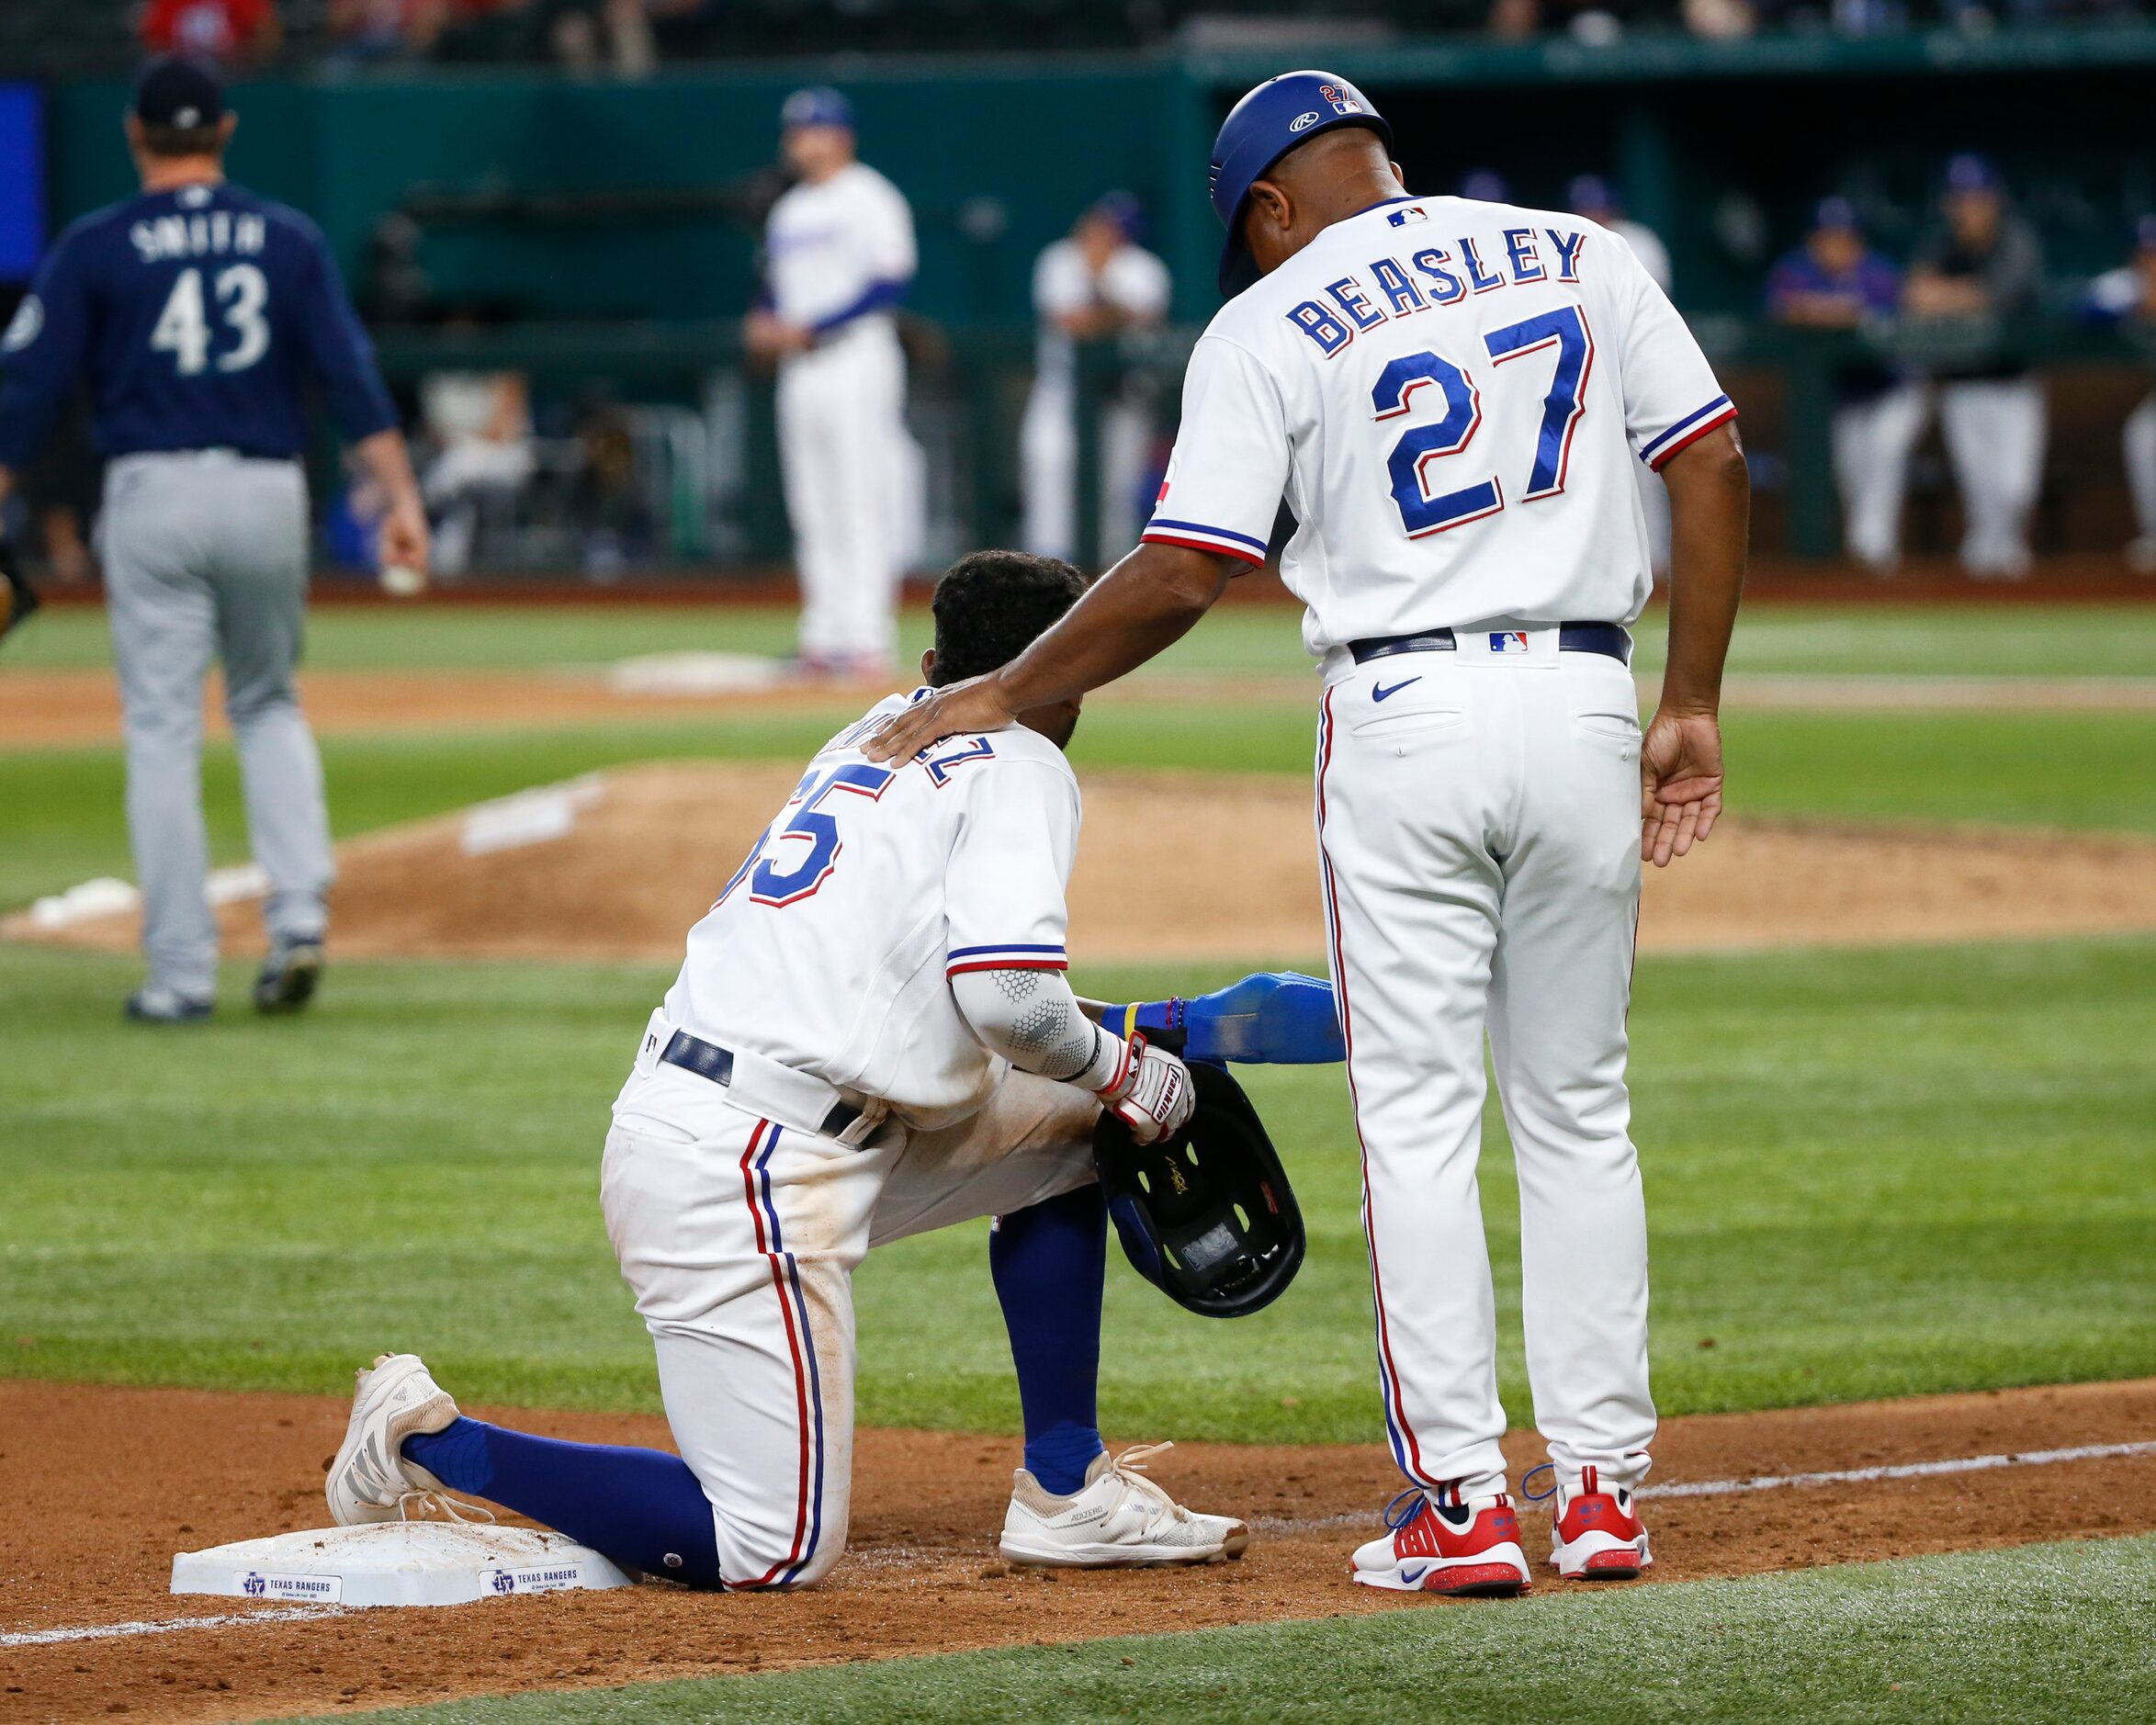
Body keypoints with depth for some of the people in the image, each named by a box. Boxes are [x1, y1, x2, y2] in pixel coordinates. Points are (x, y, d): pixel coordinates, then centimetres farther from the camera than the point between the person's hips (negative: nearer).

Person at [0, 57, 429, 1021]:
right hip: (267, 495, 3)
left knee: (163, 733, 1)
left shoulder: (95, 248, 0)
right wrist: (400, 498, -4)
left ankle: (182, 971, 0)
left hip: (153, 497, -2)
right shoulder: (288, 239, 6)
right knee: (267, 705, 20)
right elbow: (351, 375, -2)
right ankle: (299, 913, 1)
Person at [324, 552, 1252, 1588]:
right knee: (780, 1549, -8)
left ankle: (1065, 1494, 20)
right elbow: (1004, 992, -19)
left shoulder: (876, 733, 20)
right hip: (745, 1168, -9)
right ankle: (438, 1443, -3)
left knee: (1061, 1122, 21)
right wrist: (1121, 1072, 0)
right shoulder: (1020, 765, -3)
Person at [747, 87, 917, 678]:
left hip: (854, 358, -8)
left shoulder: (867, 199, -7)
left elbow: (888, 283, -15)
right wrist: (763, 322, 2)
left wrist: (809, 329, -18)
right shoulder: (789, 211, 19)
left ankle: (867, 636, -13)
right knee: (815, 511, 7)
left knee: (863, 501, -10)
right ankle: (826, 635, 9)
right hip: (798, 369, 8)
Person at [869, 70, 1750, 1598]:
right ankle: (1605, 1490, 12)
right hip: (1585, 706, 3)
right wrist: (1692, 710, 9)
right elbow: (1714, 466, 5)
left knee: (1418, 1115, 2)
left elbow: (1184, 575, -7)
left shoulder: (1274, 325, -1)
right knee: (1578, 1110, 12)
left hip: (1407, 718, -3)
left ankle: (1462, 1500, -2)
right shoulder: (1578, 258, 10)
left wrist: (1003, 697, 3)